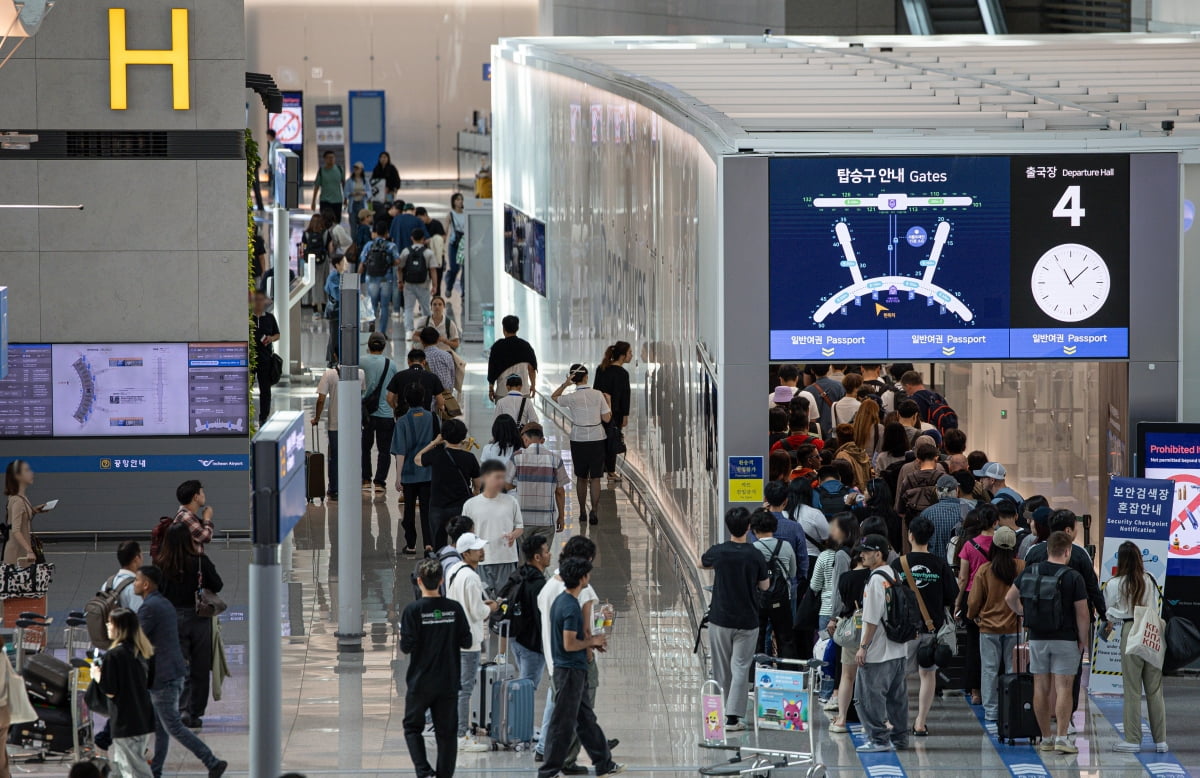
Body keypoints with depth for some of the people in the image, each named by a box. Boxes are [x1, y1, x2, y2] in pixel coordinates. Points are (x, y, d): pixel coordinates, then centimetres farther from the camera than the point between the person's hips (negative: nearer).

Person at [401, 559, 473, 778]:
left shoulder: (413, 610, -12)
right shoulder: (454, 608, -4)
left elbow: (406, 646, -13)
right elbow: (467, 642, 0)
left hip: (420, 683, -2)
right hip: (448, 682, 2)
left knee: (412, 726, 11)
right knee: (446, 731, 10)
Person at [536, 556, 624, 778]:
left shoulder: (560, 601, 10)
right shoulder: (571, 607, -21)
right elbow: (569, 644, -24)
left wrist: (590, 642, 11)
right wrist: (591, 641, -8)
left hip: (569, 670, 10)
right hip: (571, 671, -10)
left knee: (586, 719, 17)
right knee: (563, 724, -3)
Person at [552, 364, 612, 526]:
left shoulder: (572, 398, -7)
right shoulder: (598, 395, -5)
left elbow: (554, 397, 12)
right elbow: (607, 418, -2)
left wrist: (565, 384, -1)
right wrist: (608, 402, 13)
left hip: (578, 440, 0)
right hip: (597, 440, 0)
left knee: (581, 477, 13)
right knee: (595, 478, 2)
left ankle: (583, 513, 19)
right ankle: (594, 512, -9)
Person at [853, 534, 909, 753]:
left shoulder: (876, 579, -15)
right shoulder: (894, 576, 10)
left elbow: (872, 618, -17)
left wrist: (863, 646, -12)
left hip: (877, 652, -9)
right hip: (898, 649, 9)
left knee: (871, 693, -3)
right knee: (897, 694, 13)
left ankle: (878, 739, -3)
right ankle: (899, 736, 19)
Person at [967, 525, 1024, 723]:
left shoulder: (984, 570, -11)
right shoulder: (1022, 568, -11)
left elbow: (974, 600, -4)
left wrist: (972, 616, 16)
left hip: (989, 627, -1)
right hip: (1015, 626, 1)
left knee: (989, 669, 7)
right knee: (1014, 669, 9)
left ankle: (991, 711, 8)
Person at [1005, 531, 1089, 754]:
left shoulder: (1030, 571, 0)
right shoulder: (1072, 577, -12)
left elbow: (1010, 598, 8)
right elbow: (1082, 613, -11)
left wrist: (1022, 613, 25)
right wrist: (1083, 640, 1)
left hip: (1037, 638, 3)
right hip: (1065, 639, -3)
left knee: (1041, 688, 9)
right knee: (1063, 688, -2)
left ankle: (1046, 737, 15)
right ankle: (1061, 737, -9)